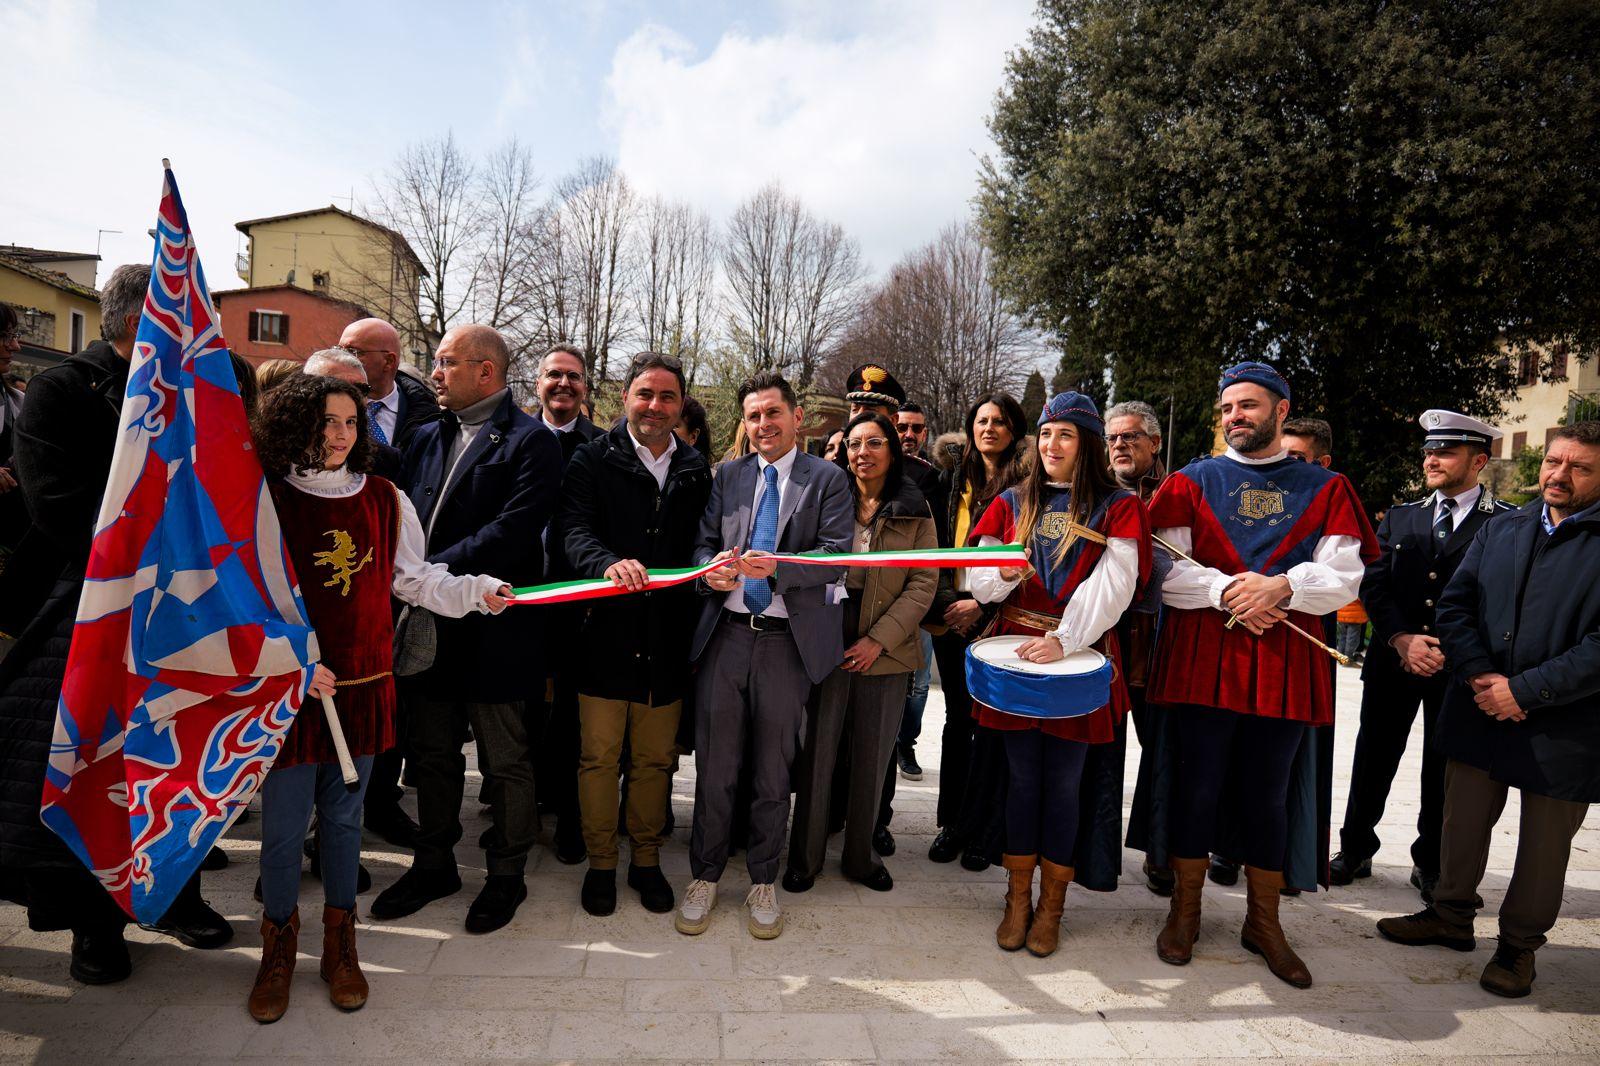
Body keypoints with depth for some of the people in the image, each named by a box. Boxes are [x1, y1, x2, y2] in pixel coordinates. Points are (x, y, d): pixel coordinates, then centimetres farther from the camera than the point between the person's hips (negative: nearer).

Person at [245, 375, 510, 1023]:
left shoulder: (383, 499, 4)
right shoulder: (266, 500, -6)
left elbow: (415, 579, 8)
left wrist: (476, 592, -6)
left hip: (363, 685, 3)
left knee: (344, 817, 16)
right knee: (283, 826, 7)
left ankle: (339, 944, 33)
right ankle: (279, 949, 31)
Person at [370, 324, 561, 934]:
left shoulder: (531, 442, -10)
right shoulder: (427, 438, 13)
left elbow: (511, 533, -20)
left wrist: (430, 573, -20)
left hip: (493, 630, -7)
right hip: (428, 622, 7)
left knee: (504, 762, 9)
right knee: (432, 754, 19)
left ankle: (507, 874, 27)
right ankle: (434, 865, 36)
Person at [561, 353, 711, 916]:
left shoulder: (696, 470, 10)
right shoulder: (592, 460, 0)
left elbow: (702, 548, 9)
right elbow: (575, 530, -13)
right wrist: (609, 563, -32)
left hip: (667, 639, 3)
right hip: (606, 633, -2)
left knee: (655, 759, 14)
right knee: (600, 756, 9)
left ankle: (646, 859, 31)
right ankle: (601, 862, 27)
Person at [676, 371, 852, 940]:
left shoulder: (828, 480, 1)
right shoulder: (727, 475, 12)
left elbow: (835, 557, -9)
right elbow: (703, 542, 9)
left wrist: (776, 566, -25)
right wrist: (711, 570, -14)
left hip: (788, 641, -2)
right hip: (725, 634, 2)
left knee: (774, 770, 11)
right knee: (714, 767, 8)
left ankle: (763, 882, 27)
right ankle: (705, 876, 25)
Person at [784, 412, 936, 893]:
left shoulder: (916, 512, 3)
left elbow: (924, 584, -2)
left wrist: (879, 640, -11)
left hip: (885, 650, 1)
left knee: (872, 758, 10)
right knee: (816, 751, 4)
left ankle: (861, 856, 27)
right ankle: (804, 858, 20)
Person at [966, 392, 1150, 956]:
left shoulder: (1118, 507, 1)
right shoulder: (1012, 503, 11)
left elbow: (1113, 585, -11)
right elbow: (980, 582, 7)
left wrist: (1062, 639, -21)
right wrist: (1004, 572, -16)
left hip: (1079, 657, -2)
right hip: (1015, 654, 2)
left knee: (1064, 782, 4)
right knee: (1022, 777, 7)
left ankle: (1050, 908, 18)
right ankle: (1018, 901, 20)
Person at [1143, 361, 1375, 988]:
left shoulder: (1326, 489, 9)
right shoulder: (1190, 483, 5)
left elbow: (1344, 577, 0)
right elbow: (1165, 571, -3)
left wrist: (1281, 587, -18)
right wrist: (1226, 591, -18)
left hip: (1286, 662, 1)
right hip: (1202, 658, -1)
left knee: (1268, 794, 10)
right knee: (1198, 787, 6)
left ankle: (1263, 922, 27)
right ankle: (1185, 910, 23)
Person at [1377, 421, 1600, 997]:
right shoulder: (1501, 529, 7)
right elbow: (1454, 604, 4)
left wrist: (1523, 690, -18)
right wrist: (1479, 675, -10)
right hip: (1478, 713, 4)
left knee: (1544, 845, 12)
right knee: (1463, 821, 17)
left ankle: (1519, 943, 31)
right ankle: (1451, 915, 36)